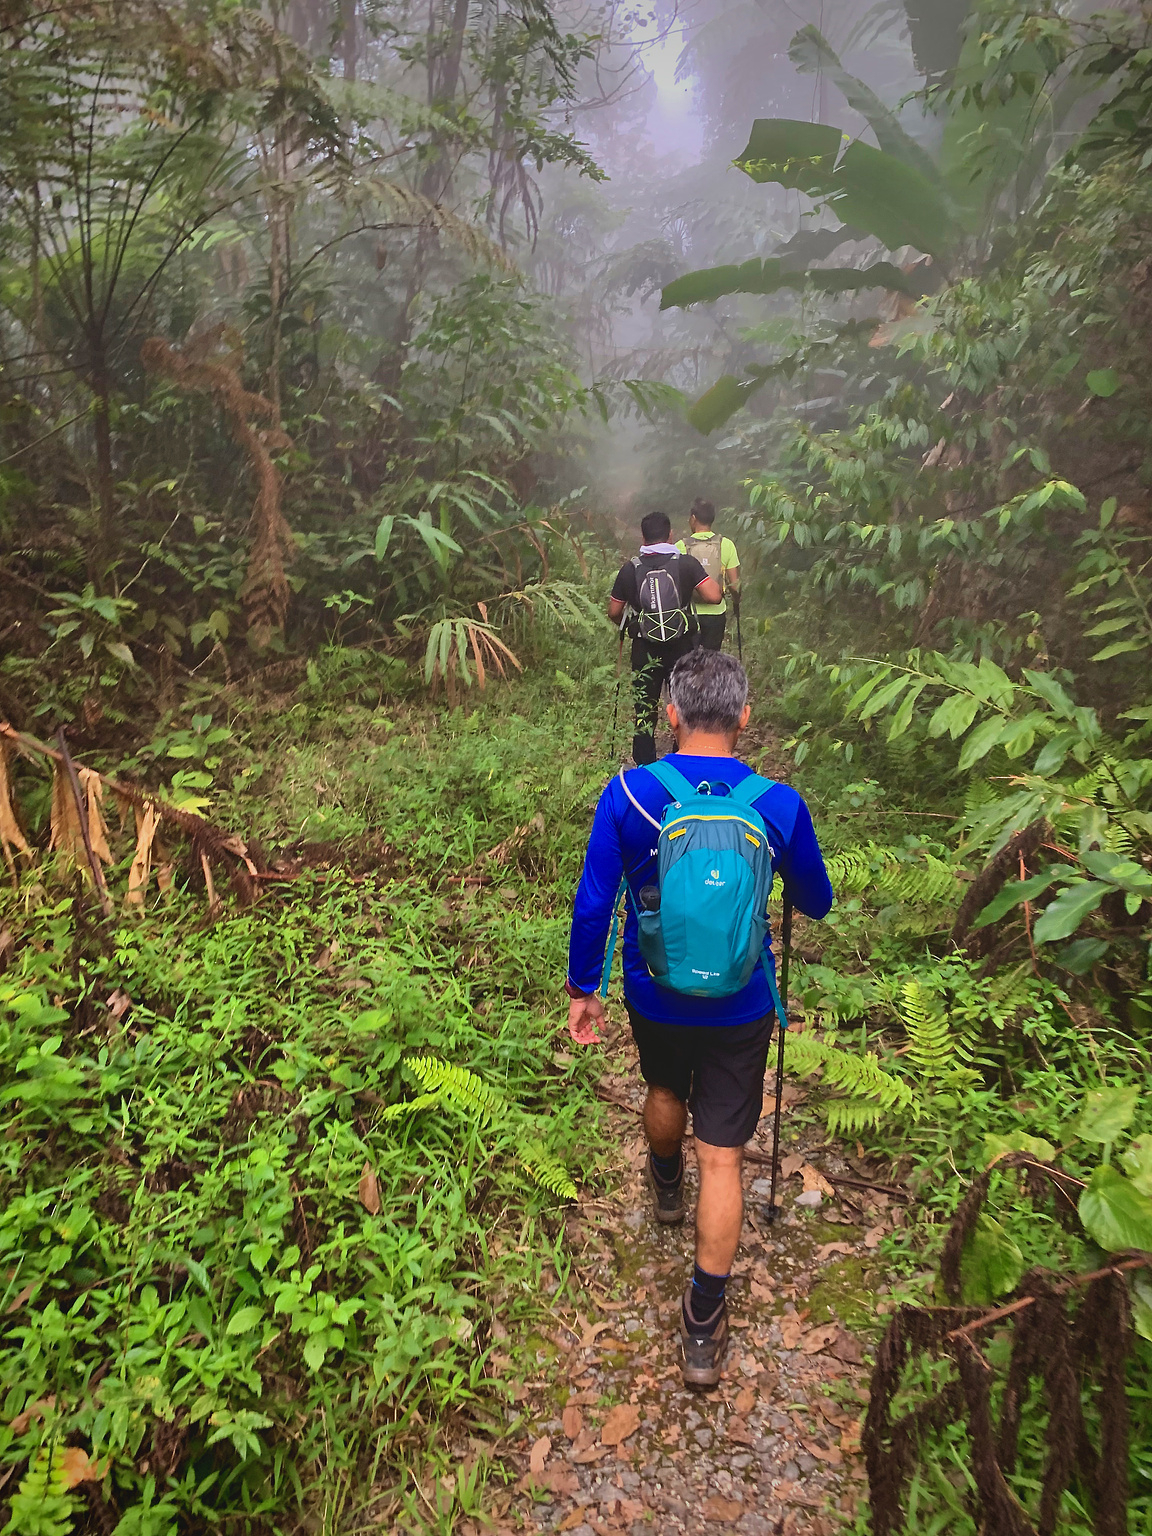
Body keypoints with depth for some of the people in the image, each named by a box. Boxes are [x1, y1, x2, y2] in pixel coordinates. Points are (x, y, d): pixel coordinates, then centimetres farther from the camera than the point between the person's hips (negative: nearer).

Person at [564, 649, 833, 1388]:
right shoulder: (779, 804, -15)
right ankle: (704, 1325, 17)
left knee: (665, 1090, 31)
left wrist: (584, 988, 3)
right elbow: (817, 903, 0)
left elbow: (592, 904, -12)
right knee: (722, 1155, 9)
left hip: (653, 995, 2)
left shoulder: (628, 794, -17)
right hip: (739, 1007, -1)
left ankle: (667, 1187, 60)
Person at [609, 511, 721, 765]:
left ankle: (644, 762, 15)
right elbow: (713, 596, -14)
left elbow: (614, 612, 2)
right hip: (681, 648, 0)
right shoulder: (686, 563, -7)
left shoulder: (630, 569, -3)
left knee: (644, 706, 10)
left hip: (645, 649, 0)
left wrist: (626, 625, 24)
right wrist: (714, 582, 9)